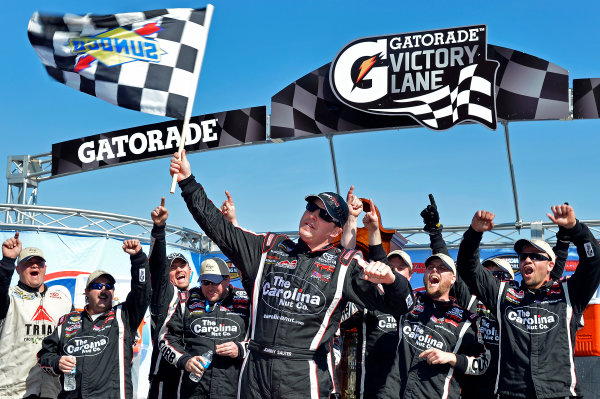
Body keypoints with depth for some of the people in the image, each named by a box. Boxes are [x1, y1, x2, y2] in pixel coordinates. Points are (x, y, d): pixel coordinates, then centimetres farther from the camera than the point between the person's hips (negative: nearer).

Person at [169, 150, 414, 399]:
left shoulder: (345, 265, 5)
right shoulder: (268, 248, 15)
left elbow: (400, 305, 0)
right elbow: (219, 229, 15)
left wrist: (390, 279, -24)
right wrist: (188, 181, 11)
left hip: (305, 377, -3)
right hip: (255, 368, 3)